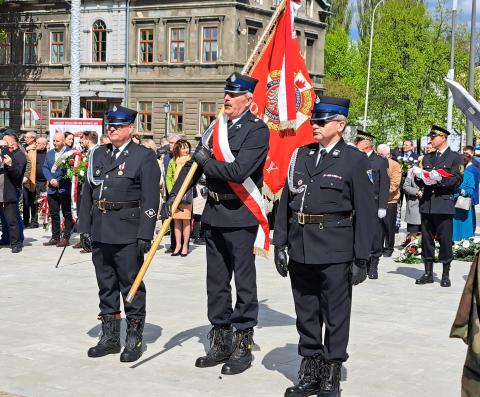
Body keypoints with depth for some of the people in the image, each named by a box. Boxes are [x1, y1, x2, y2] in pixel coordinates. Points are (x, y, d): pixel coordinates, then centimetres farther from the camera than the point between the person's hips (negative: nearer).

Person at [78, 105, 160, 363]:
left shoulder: (144, 156, -4)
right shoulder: (98, 155, 14)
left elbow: (150, 199, -9)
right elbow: (87, 192, 16)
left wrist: (145, 235, -14)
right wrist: (84, 227, 9)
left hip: (128, 234, -6)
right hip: (100, 233, 6)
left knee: (131, 285, 1)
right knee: (106, 285, 13)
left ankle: (134, 339, 11)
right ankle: (109, 337, 23)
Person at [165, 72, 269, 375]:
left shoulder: (257, 130, -12)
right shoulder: (218, 126, 10)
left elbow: (238, 171, -23)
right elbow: (195, 161, 12)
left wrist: (206, 162, -10)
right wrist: (175, 194, 1)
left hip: (240, 214, -7)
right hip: (214, 213, 8)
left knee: (244, 282, 2)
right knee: (216, 281, 14)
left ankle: (243, 346, 11)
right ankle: (221, 342, 25)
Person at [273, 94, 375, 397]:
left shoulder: (355, 160, -4)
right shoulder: (301, 155, 10)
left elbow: (366, 211, -6)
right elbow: (286, 200, 11)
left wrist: (361, 258, -8)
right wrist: (280, 244, 6)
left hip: (335, 252, -5)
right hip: (301, 248, 5)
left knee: (336, 316, 4)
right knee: (306, 315, 13)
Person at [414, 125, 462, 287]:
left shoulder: (454, 157, 2)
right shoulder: (427, 157, 19)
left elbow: (457, 180, -8)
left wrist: (440, 180, -21)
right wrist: (418, 177, -2)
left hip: (444, 205, -5)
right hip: (427, 204, 5)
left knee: (445, 240, -3)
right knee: (427, 239, 7)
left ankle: (446, 275, 5)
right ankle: (428, 273, 15)